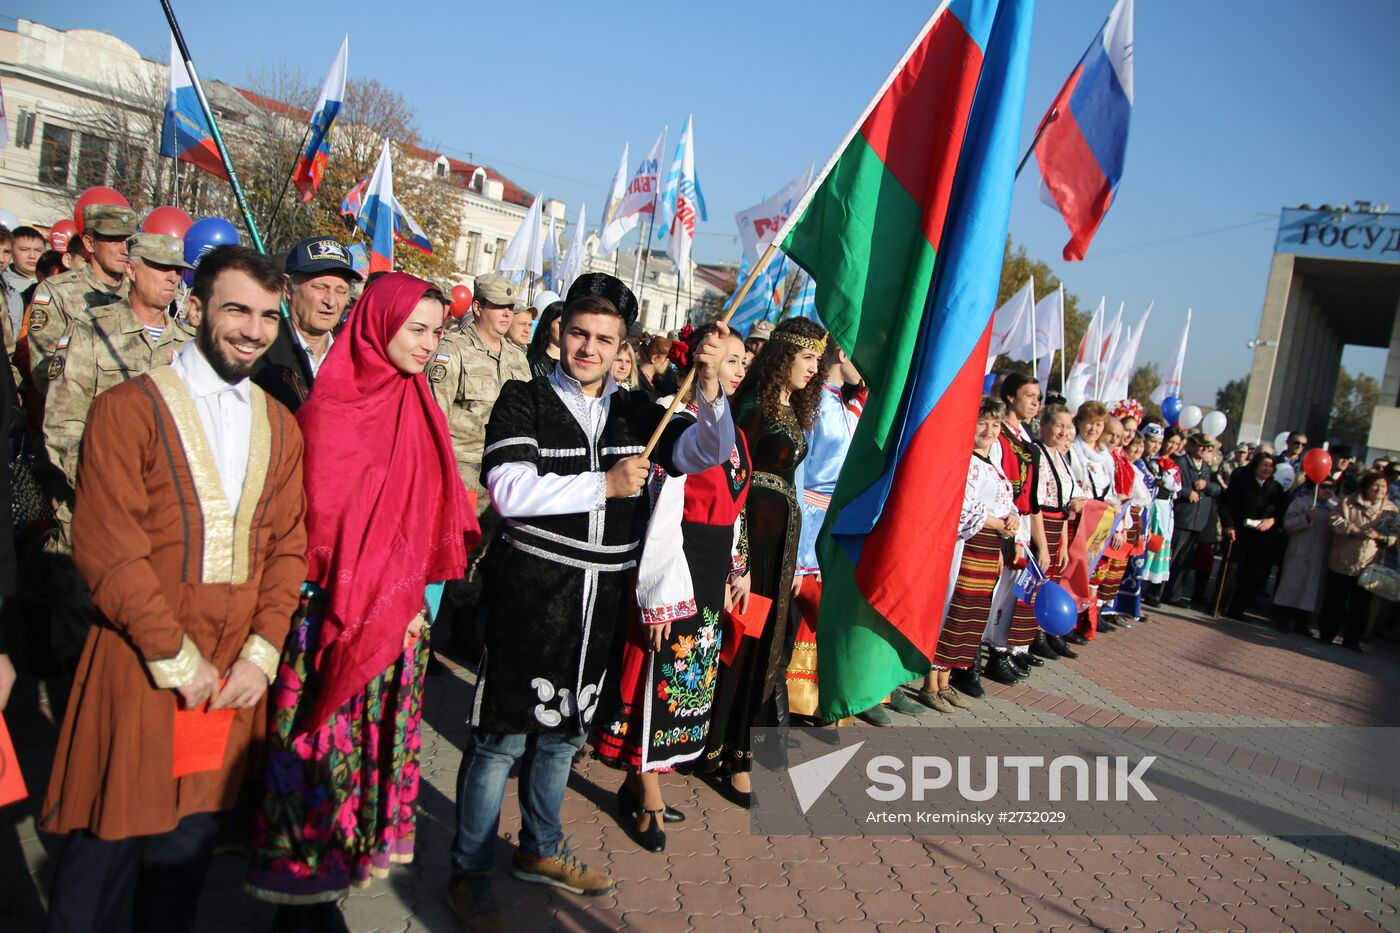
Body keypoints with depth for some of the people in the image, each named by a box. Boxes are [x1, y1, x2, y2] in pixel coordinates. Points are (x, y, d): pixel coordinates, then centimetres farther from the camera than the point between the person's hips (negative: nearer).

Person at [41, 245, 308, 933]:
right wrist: (176, 658, -12)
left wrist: (261, 655, -4)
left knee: (192, 836, 13)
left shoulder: (280, 428, 9)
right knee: (113, 838, 7)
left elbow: (288, 547, 7)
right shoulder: (129, 408, -5)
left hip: (235, 673, 4)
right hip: (142, 665, -4)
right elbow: (107, 546, -12)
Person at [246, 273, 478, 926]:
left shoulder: (417, 406, 9)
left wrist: (423, 596, 0)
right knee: (320, 747, 1)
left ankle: (327, 875, 26)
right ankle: (298, 898, 18)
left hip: (398, 616, 6)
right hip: (333, 615, -6)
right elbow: (321, 516, -13)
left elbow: (429, 515, 10)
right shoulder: (329, 407, -11)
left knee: (376, 742, 11)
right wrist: (381, 598, -12)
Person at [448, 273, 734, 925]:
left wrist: (710, 387, -17)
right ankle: (469, 872, 19)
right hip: (532, 593, -5)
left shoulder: (637, 412, 8)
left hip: (603, 598, 5)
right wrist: (604, 485, -21)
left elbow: (706, 453, 0)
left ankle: (540, 851, 38)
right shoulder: (525, 401, -5)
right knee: (502, 735, 2)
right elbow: (508, 489, -18)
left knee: (562, 730, 19)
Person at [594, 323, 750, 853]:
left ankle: (638, 784, 28)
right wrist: (662, 595, -18)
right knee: (662, 678, 0)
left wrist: (737, 571, 17)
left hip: (713, 574, 9)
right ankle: (649, 802, 14)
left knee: (689, 678, 14)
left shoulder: (731, 431, 12)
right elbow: (664, 512, -17)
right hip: (677, 567, -9)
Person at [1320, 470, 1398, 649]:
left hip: (1367, 567, 2)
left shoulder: (1391, 510, 5)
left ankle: (1352, 640, 18)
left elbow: (1393, 538, 3)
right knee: (1334, 602, 7)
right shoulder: (1349, 502, -2)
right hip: (1342, 563, -2)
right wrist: (1355, 531, -20)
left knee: (1360, 606, 8)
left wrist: (1379, 536, -17)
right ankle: (1326, 635, 19)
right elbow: (1335, 521, -8)